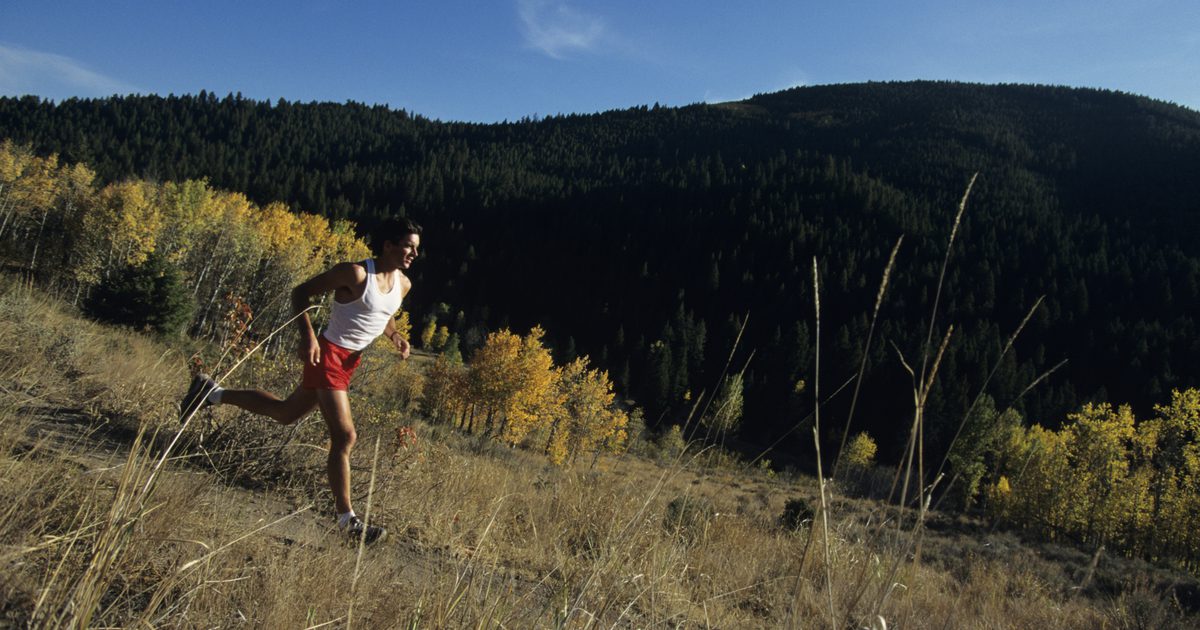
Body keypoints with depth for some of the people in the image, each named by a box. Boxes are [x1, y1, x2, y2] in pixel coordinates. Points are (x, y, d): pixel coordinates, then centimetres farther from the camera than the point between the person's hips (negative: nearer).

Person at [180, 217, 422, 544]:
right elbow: (301, 292, -12)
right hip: (329, 355, -9)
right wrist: (307, 336, -24)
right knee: (344, 437, -10)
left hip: (350, 361, 9)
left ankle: (211, 393, 40)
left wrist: (395, 336, 1)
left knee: (287, 412, 23)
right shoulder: (355, 273, -19)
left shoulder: (403, 284, 3)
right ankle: (347, 520, 1)